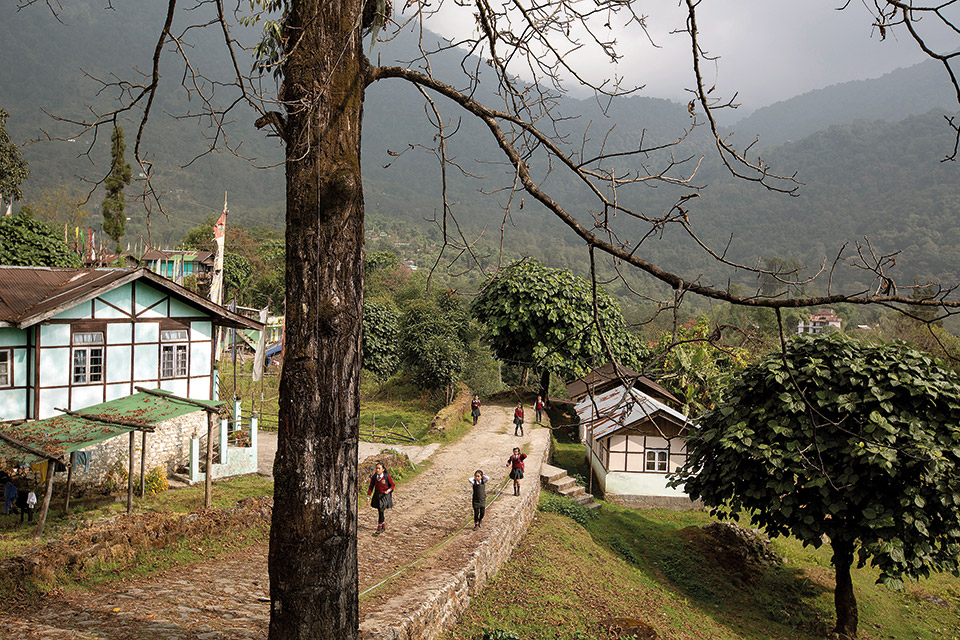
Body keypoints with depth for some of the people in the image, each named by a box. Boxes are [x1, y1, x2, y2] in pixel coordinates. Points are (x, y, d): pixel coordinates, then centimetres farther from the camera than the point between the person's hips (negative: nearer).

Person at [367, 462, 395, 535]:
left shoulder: (387, 476, -14)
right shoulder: (374, 477, -5)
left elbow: (393, 485, -2)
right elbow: (371, 487, 2)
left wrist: (388, 490, -19)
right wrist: (368, 496, -3)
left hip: (385, 495, -4)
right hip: (377, 495, 4)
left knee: (381, 511, -9)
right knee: (379, 511, 11)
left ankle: (379, 528, 0)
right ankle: (383, 524, 34)